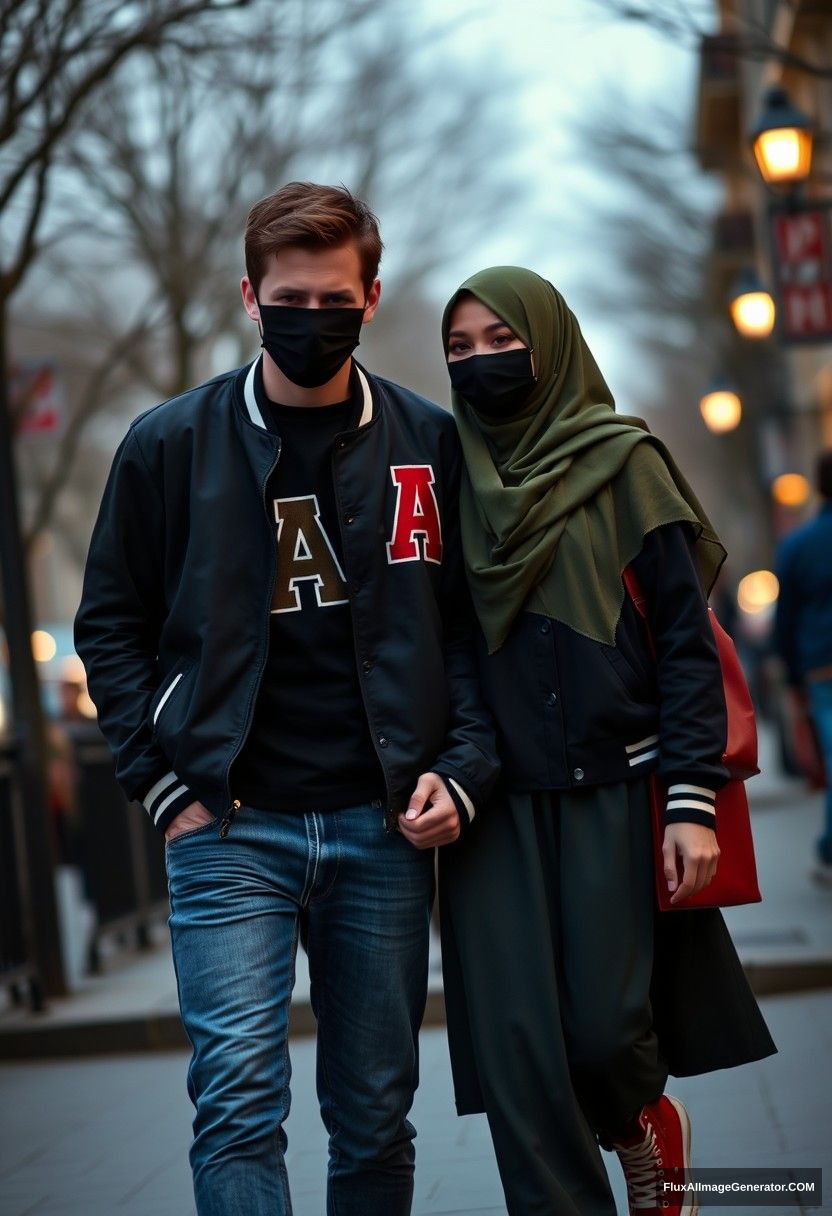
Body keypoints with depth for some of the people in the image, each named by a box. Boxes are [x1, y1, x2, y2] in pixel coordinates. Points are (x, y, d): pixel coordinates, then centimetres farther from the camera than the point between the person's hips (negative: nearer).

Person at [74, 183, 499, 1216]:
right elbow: (111, 625, 6)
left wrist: (463, 768, -4)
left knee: (377, 1115, 10)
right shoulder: (170, 444, 2)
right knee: (239, 1100, -11)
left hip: (384, 827, 2)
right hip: (230, 826, -2)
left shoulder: (429, 444, 6)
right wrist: (164, 784, -3)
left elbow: (473, 624, 9)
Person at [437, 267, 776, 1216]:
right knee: (516, 1044, -6)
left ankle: (645, 1122, 27)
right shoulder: (452, 478, 11)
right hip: (495, 807, 3)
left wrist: (692, 801, -11)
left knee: (603, 1027, -7)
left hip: (614, 792, -3)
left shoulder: (622, 461, 1)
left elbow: (685, 633, -3)